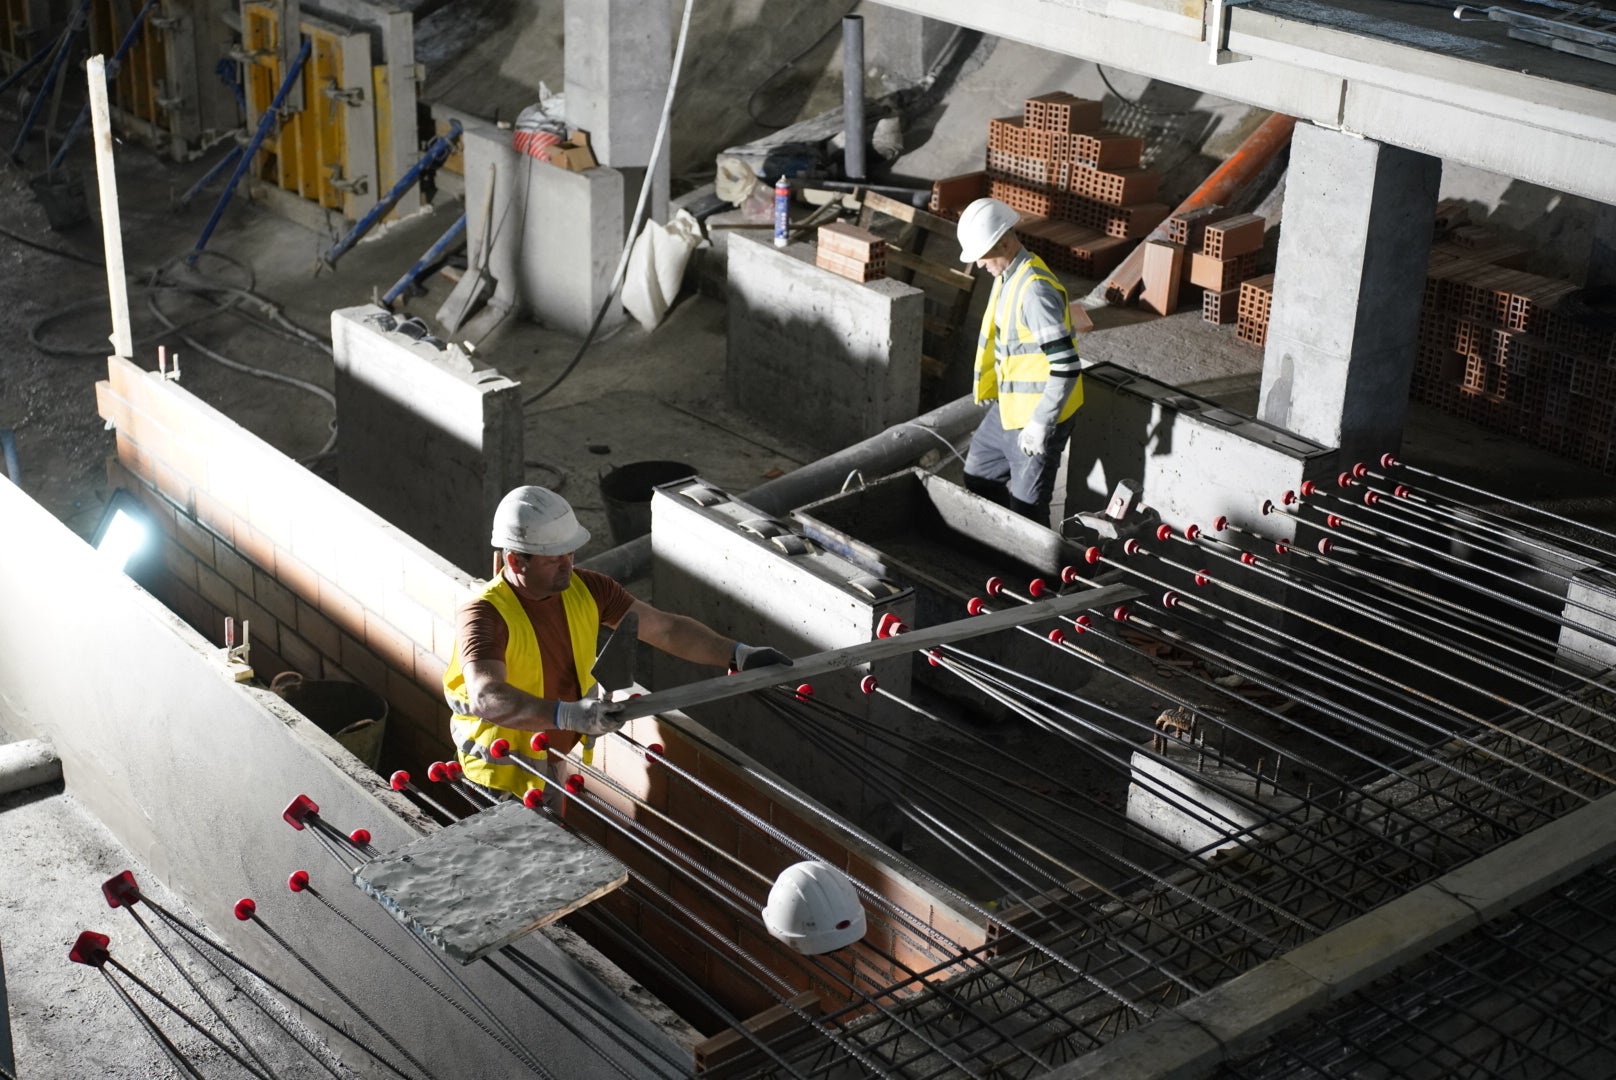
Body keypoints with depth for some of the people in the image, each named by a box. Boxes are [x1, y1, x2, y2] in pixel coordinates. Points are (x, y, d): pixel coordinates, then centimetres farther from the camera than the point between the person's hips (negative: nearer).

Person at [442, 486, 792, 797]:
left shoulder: (585, 589, -4)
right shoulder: (484, 615, -24)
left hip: (567, 760, 5)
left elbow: (665, 629, -3)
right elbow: (487, 698, -40)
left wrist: (738, 654, -15)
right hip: (505, 779, -5)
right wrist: (567, 715, -54)